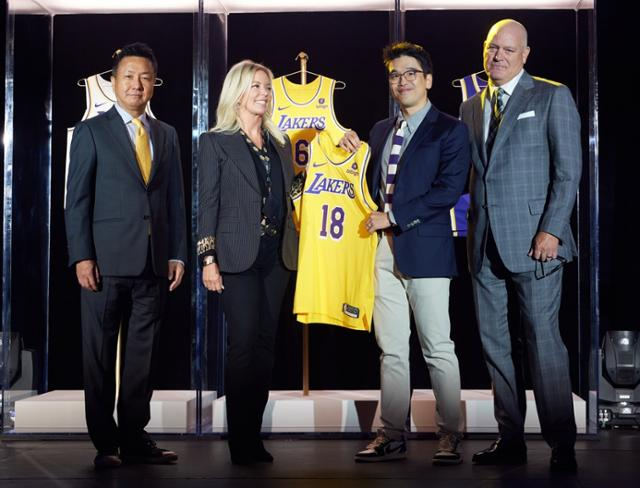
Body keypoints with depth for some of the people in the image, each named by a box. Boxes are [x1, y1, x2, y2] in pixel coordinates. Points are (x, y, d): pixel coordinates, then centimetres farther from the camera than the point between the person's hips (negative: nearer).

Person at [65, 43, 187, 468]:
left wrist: (179, 254, 5)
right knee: (101, 354, 2)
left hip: (154, 261, 4)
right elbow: (77, 199, -1)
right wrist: (81, 256, -10)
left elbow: (175, 200, 14)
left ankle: (135, 437, 15)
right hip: (108, 258, -3)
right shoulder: (91, 131, 4)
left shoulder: (167, 136, 16)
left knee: (143, 353, 6)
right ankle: (105, 443, 11)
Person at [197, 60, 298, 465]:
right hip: (239, 256, -5)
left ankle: (255, 436, 12)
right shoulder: (216, 142, 2)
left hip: (276, 255, 5)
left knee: (265, 345, 6)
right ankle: (241, 442, 0)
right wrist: (208, 259, -9)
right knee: (244, 344, -7)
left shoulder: (280, 143, 16)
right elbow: (208, 203, -3)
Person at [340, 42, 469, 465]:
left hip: (426, 247, -6)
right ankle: (393, 435, 14)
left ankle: (450, 436, 7)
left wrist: (394, 216, -14)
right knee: (391, 349, 8)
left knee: (438, 348, -1)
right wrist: (357, 154, 3)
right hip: (385, 249, 6)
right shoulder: (382, 130, 18)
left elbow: (449, 190, -13)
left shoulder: (450, 130, -1)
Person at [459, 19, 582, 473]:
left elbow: (569, 169, -5)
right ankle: (511, 439, 17)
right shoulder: (472, 107, 17)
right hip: (485, 243, 6)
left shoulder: (552, 97, 1)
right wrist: (473, 228, 6)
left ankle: (562, 445, 2)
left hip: (533, 238, -6)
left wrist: (552, 230, -14)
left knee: (544, 339, -6)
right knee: (493, 342, 8)